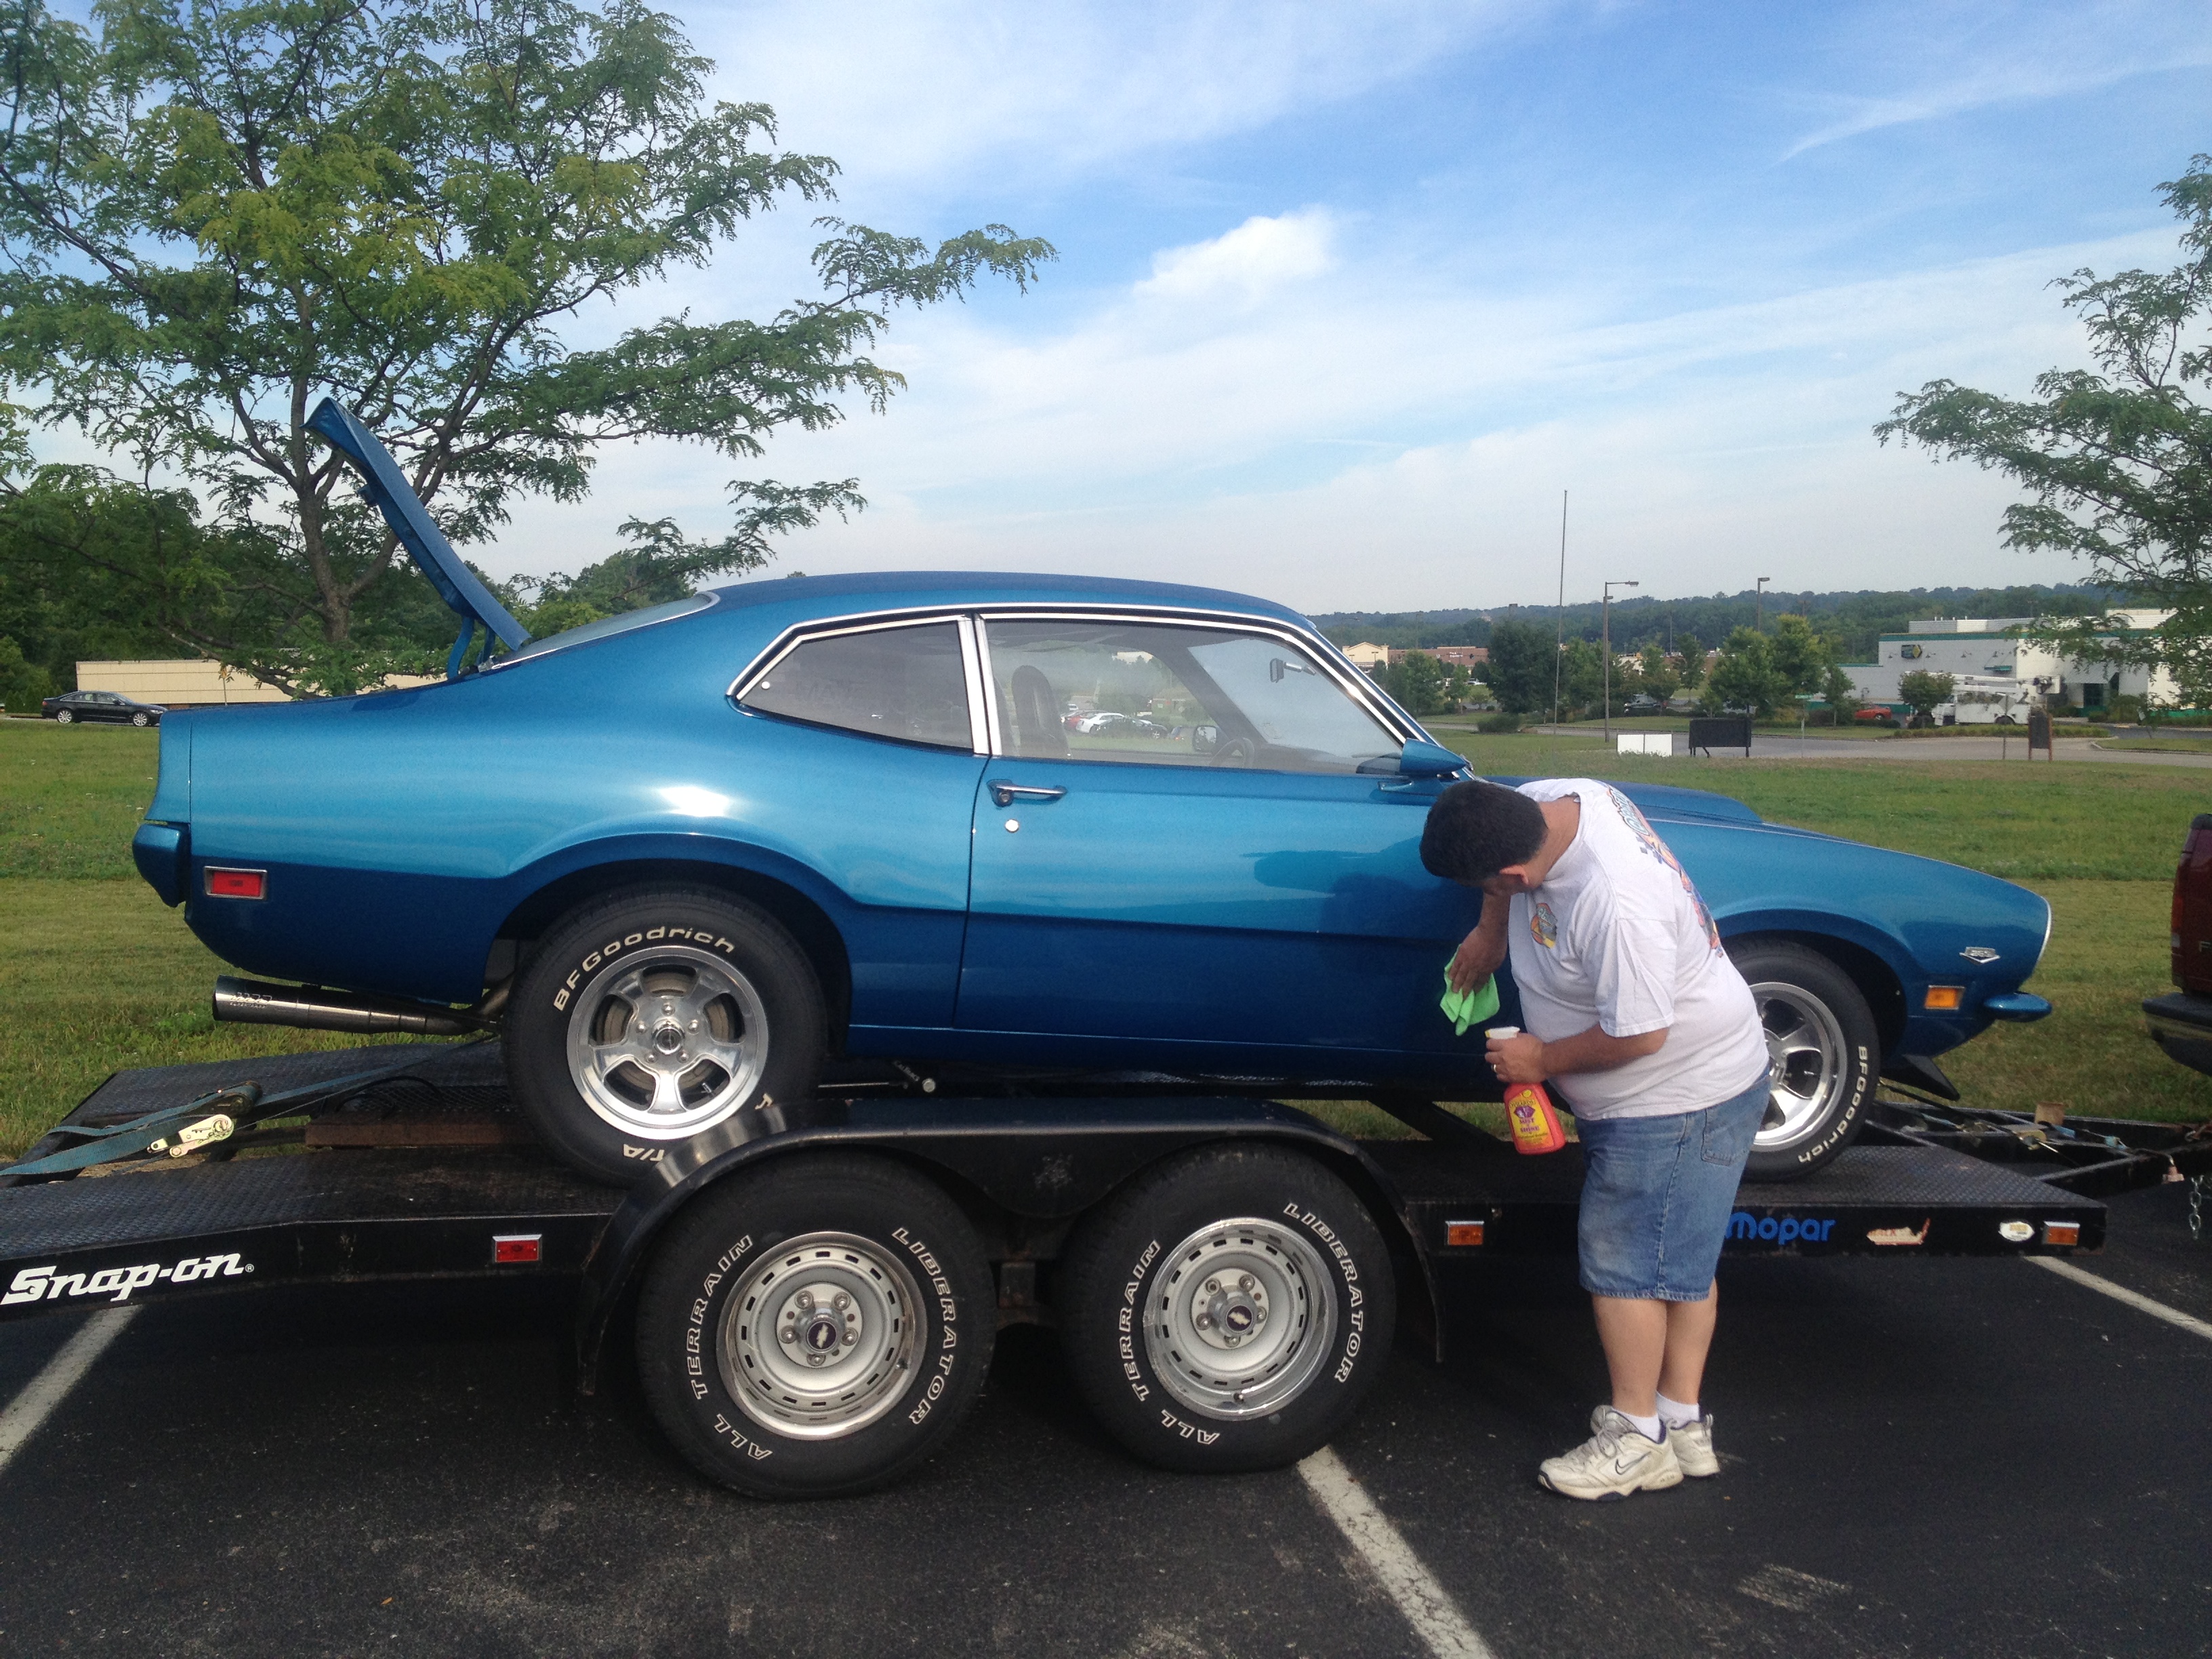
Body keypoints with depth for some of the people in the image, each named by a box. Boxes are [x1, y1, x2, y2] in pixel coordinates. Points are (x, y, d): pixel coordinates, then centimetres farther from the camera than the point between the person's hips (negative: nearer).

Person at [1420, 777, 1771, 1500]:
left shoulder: (1615, 905, -36)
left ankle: (1636, 1440, 14)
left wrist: (1544, 1059, -14)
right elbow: (1491, 841, 15)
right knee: (1679, 1256, 17)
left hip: (1676, 1095, -10)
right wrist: (1492, 931, 12)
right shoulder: (1552, 798, -10)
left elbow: (1640, 1035, -28)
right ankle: (1684, 1426, 28)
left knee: (1623, 1261, -1)